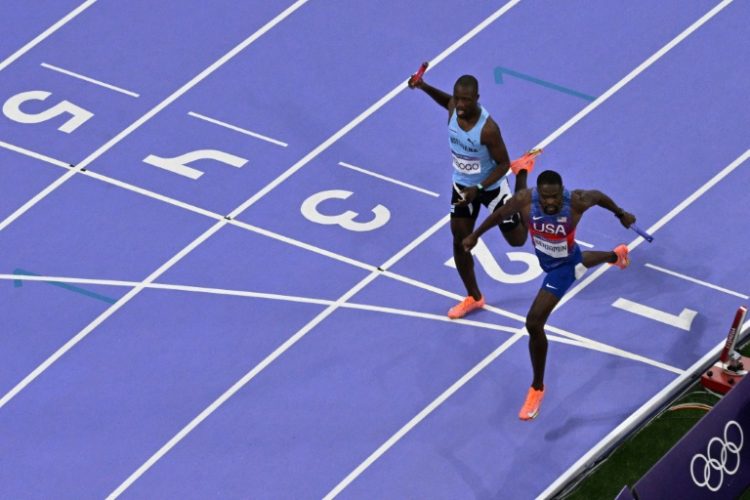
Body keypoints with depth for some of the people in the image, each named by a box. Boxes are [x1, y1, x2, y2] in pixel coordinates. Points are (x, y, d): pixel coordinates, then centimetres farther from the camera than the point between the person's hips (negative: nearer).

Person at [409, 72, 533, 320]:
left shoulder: (488, 129, -36)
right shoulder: (454, 108, -18)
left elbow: (503, 164, -24)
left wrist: (479, 189, -32)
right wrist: (424, 87, -6)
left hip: (491, 186, -5)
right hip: (462, 185, 5)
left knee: (517, 239, 14)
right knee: (460, 240, 6)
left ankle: (522, 172, 38)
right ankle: (473, 297, 26)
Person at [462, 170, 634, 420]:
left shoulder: (577, 201, -39)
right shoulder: (524, 200, -34)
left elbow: (598, 195, -15)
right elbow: (500, 213, -11)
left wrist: (621, 214, 5)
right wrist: (475, 235, 1)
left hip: (564, 266, -5)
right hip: (546, 258, 5)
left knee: (534, 324, -13)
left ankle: (537, 388, 8)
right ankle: (616, 255, 79)